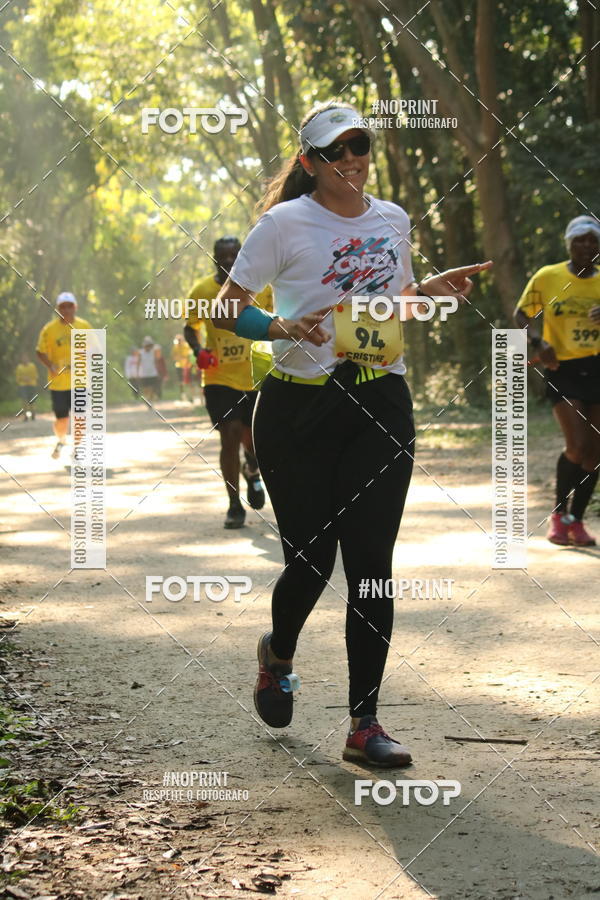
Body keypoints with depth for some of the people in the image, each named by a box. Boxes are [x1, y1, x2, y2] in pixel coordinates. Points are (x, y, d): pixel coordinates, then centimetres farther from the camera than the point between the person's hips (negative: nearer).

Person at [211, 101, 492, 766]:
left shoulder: (392, 221, 11)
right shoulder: (284, 224, -5)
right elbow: (226, 309, -2)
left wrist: (432, 290, 4)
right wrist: (283, 328, -21)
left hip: (381, 407, 3)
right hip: (299, 408, -3)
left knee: (371, 562, -3)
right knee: (310, 556, 0)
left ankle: (364, 724, 1)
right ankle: (277, 656, 35)